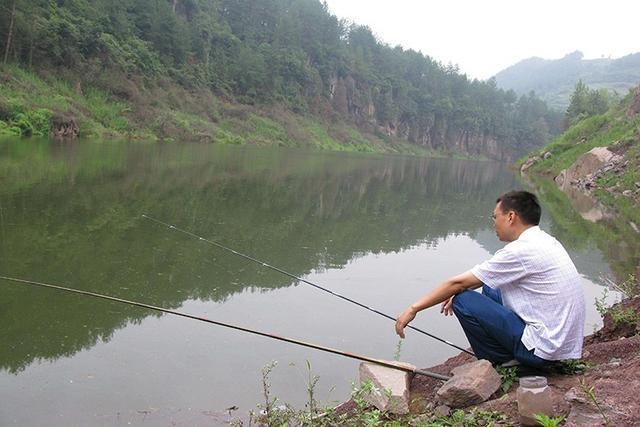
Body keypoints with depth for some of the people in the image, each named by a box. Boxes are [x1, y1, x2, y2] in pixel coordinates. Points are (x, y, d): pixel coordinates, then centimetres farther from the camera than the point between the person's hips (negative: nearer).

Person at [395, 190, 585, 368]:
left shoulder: (521, 250, -18)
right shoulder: (546, 241, 9)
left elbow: (459, 282, -12)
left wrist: (414, 308, -5)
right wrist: (458, 293, 20)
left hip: (543, 348, -9)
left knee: (464, 301, -10)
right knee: (490, 289, 20)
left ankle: (504, 365, 0)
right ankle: (513, 359, 15)